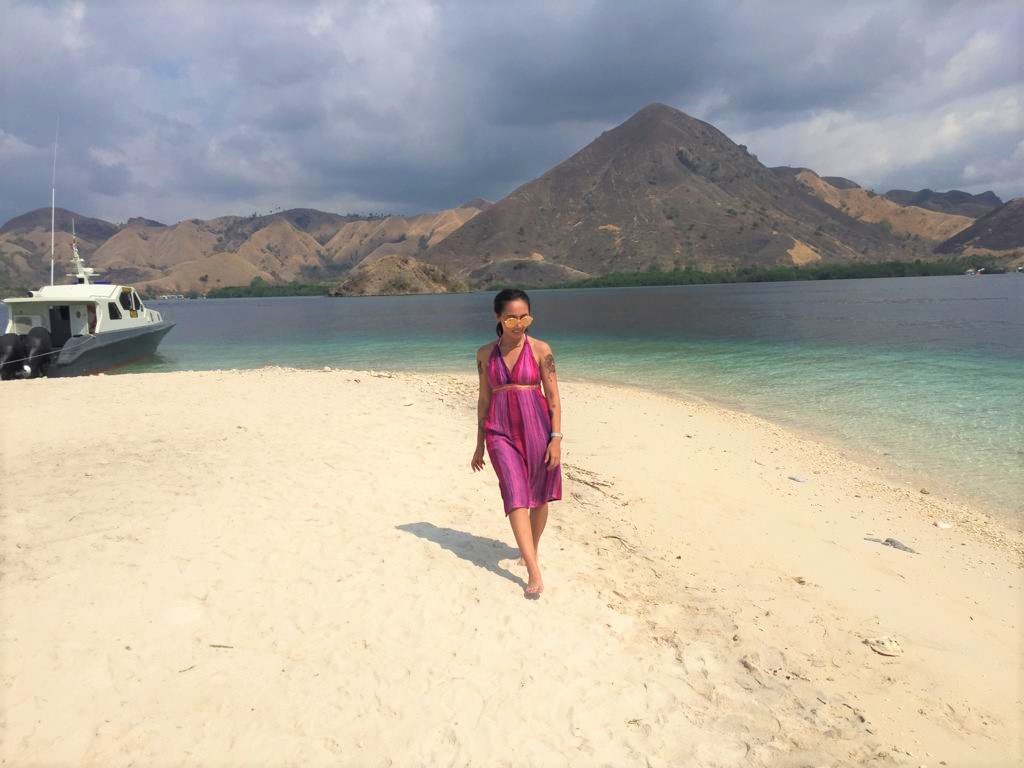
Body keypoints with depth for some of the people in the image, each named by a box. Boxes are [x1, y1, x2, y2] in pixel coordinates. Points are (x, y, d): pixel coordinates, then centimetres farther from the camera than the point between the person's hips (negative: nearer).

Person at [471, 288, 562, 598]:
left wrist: (556, 438, -10)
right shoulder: (485, 353, 5)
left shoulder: (541, 349, -3)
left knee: (538, 496, 11)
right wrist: (480, 445, 12)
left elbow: (553, 397, -3)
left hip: (536, 428, -1)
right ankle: (534, 573, -7)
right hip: (501, 432, 1)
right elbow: (484, 399, 10)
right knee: (516, 497, -9)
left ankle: (532, 549, 36)